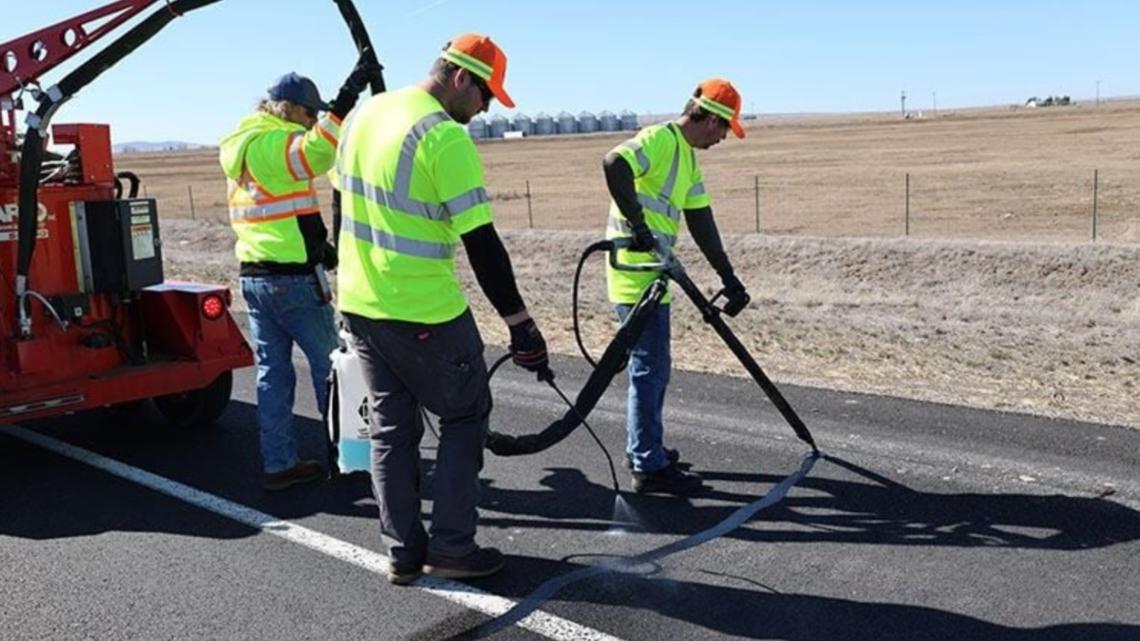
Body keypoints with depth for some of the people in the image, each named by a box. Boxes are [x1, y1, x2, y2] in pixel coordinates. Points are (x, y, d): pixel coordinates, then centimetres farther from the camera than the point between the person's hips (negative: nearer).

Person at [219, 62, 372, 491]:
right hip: (294, 278, -8)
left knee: (272, 371, 10)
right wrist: (346, 98, -36)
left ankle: (278, 464, 14)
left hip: (253, 275, 9)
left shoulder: (241, 147, 16)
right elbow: (315, 154, -35)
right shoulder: (274, 144, -13)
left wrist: (318, 247, 14)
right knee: (328, 364, 4)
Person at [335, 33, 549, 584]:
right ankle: (450, 547, 13)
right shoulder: (445, 137, -18)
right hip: (423, 314, -8)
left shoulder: (363, 114, 7)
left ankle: (403, 553, 22)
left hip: (358, 306, 8)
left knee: (391, 427, 15)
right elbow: (481, 244, -20)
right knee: (465, 417, 11)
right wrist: (520, 324, -15)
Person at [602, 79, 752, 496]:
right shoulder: (660, 140, -11)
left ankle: (643, 449, 30)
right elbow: (614, 164, -30)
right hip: (636, 274, -10)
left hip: (653, 274, 10)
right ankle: (650, 467, 3)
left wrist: (728, 277, 18)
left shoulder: (689, 158, 20)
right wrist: (637, 225, -28)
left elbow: (702, 224, 20)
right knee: (650, 367, -5)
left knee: (652, 366, 17)